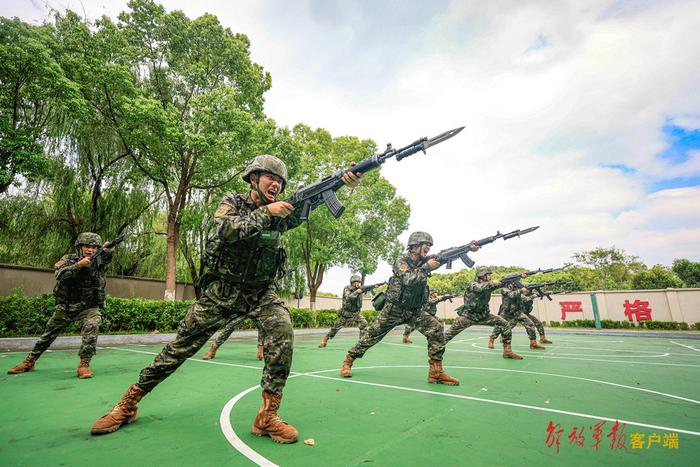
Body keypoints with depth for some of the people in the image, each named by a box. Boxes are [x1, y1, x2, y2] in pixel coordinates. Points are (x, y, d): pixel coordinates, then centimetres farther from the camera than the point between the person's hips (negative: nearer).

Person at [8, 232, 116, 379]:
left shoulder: (99, 261, -9)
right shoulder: (68, 259, -6)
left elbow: (107, 256, -30)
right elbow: (60, 274, -22)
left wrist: (108, 250, -53)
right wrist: (79, 265, -37)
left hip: (90, 307, -3)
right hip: (66, 306, 3)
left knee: (91, 326, -30)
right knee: (48, 334, 17)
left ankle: (84, 364, -22)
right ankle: (29, 362, 40)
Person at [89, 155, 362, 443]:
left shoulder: (281, 211, 1)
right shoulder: (232, 202, -5)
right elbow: (227, 230, -25)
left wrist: (344, 182, -28)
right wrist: (266, 212, -30)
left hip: (260, 293, 2)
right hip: (221, 290, -1)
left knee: (282, 332, -24)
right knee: (181, 346, 5)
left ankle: (267, 416, -15)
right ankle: (127, 404, 26)